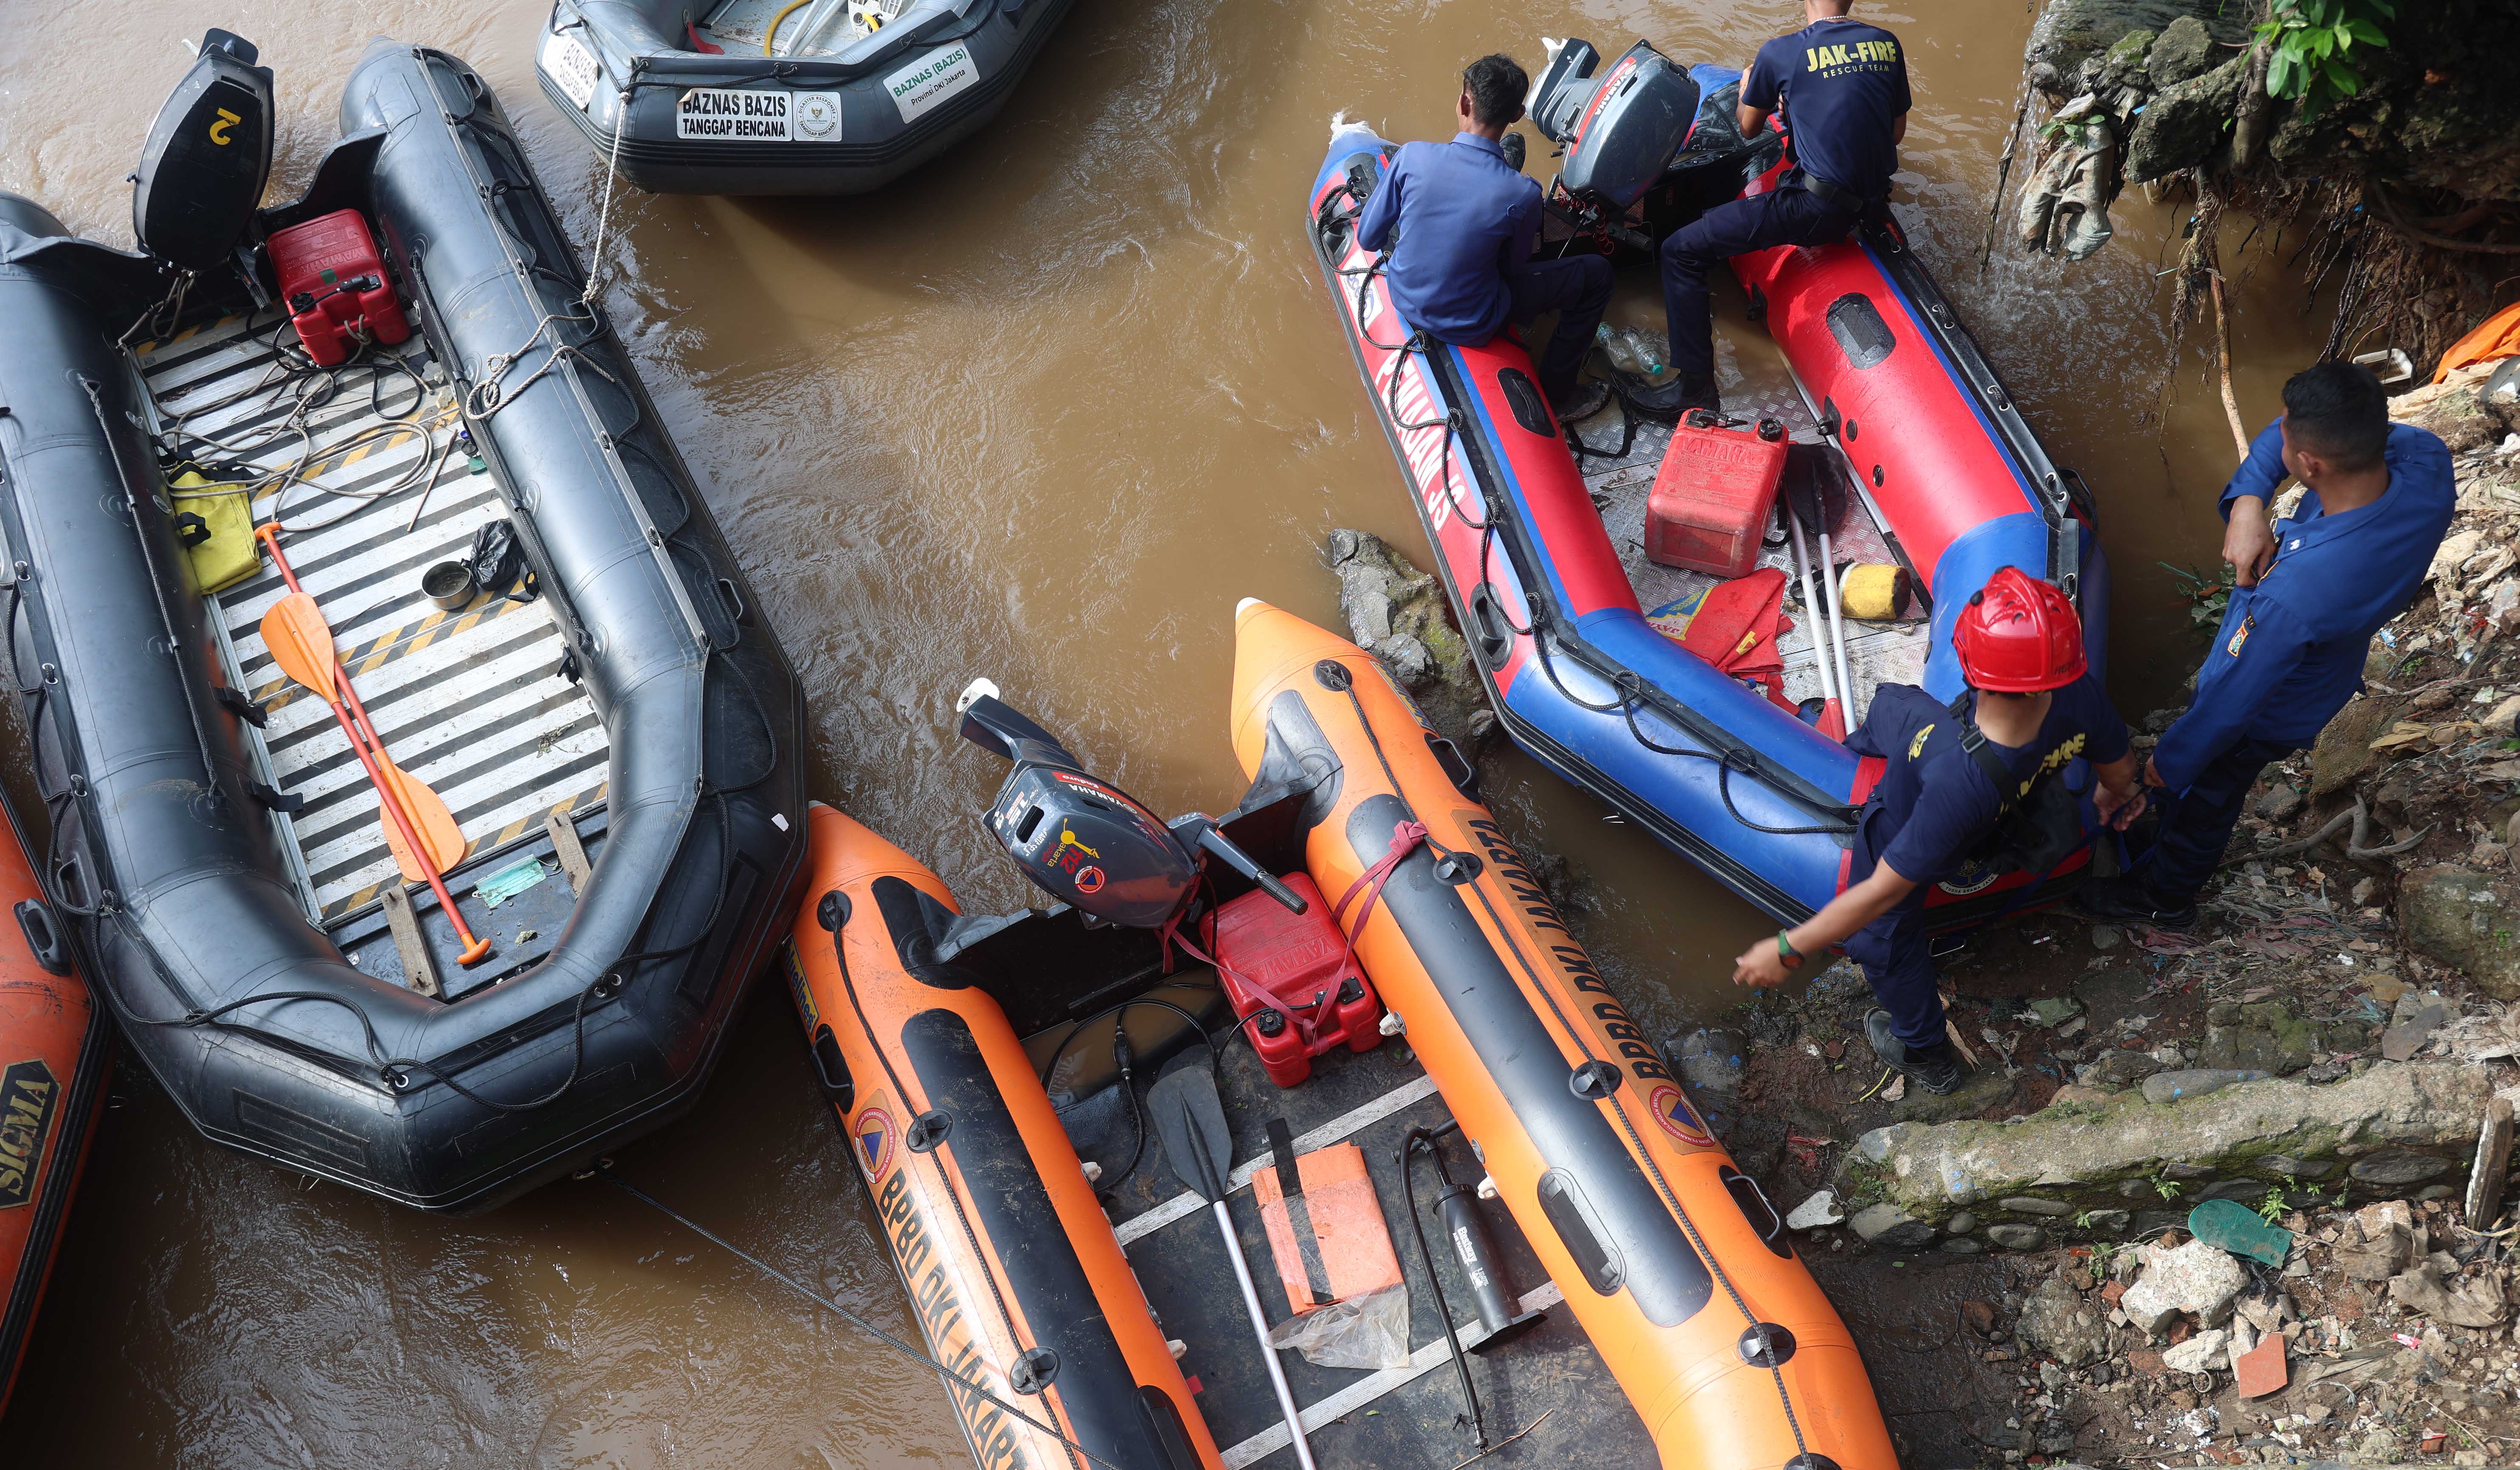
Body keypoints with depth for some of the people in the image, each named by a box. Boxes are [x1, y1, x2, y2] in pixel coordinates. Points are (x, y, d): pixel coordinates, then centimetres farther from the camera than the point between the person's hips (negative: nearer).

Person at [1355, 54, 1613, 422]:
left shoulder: (1412, 156, -19)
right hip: (1470, 328, -5)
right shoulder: (1522, 195, -25)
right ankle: (1556, 396, 20)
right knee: (1596, 274, 10)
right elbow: (1513, 268, -6)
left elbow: (1369, 238, -7)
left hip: (1405, 299, 5)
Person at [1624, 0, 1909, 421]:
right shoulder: (1887, 44, 7)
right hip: (1871, 198, 7)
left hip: (1815, 206, -7)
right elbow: (1897, 132, 17)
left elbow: (1748, 129, 11)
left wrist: (1748, 86, 31)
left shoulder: (1781, 52, -6)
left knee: (1681, 252, -3)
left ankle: (1695, 390, -9)